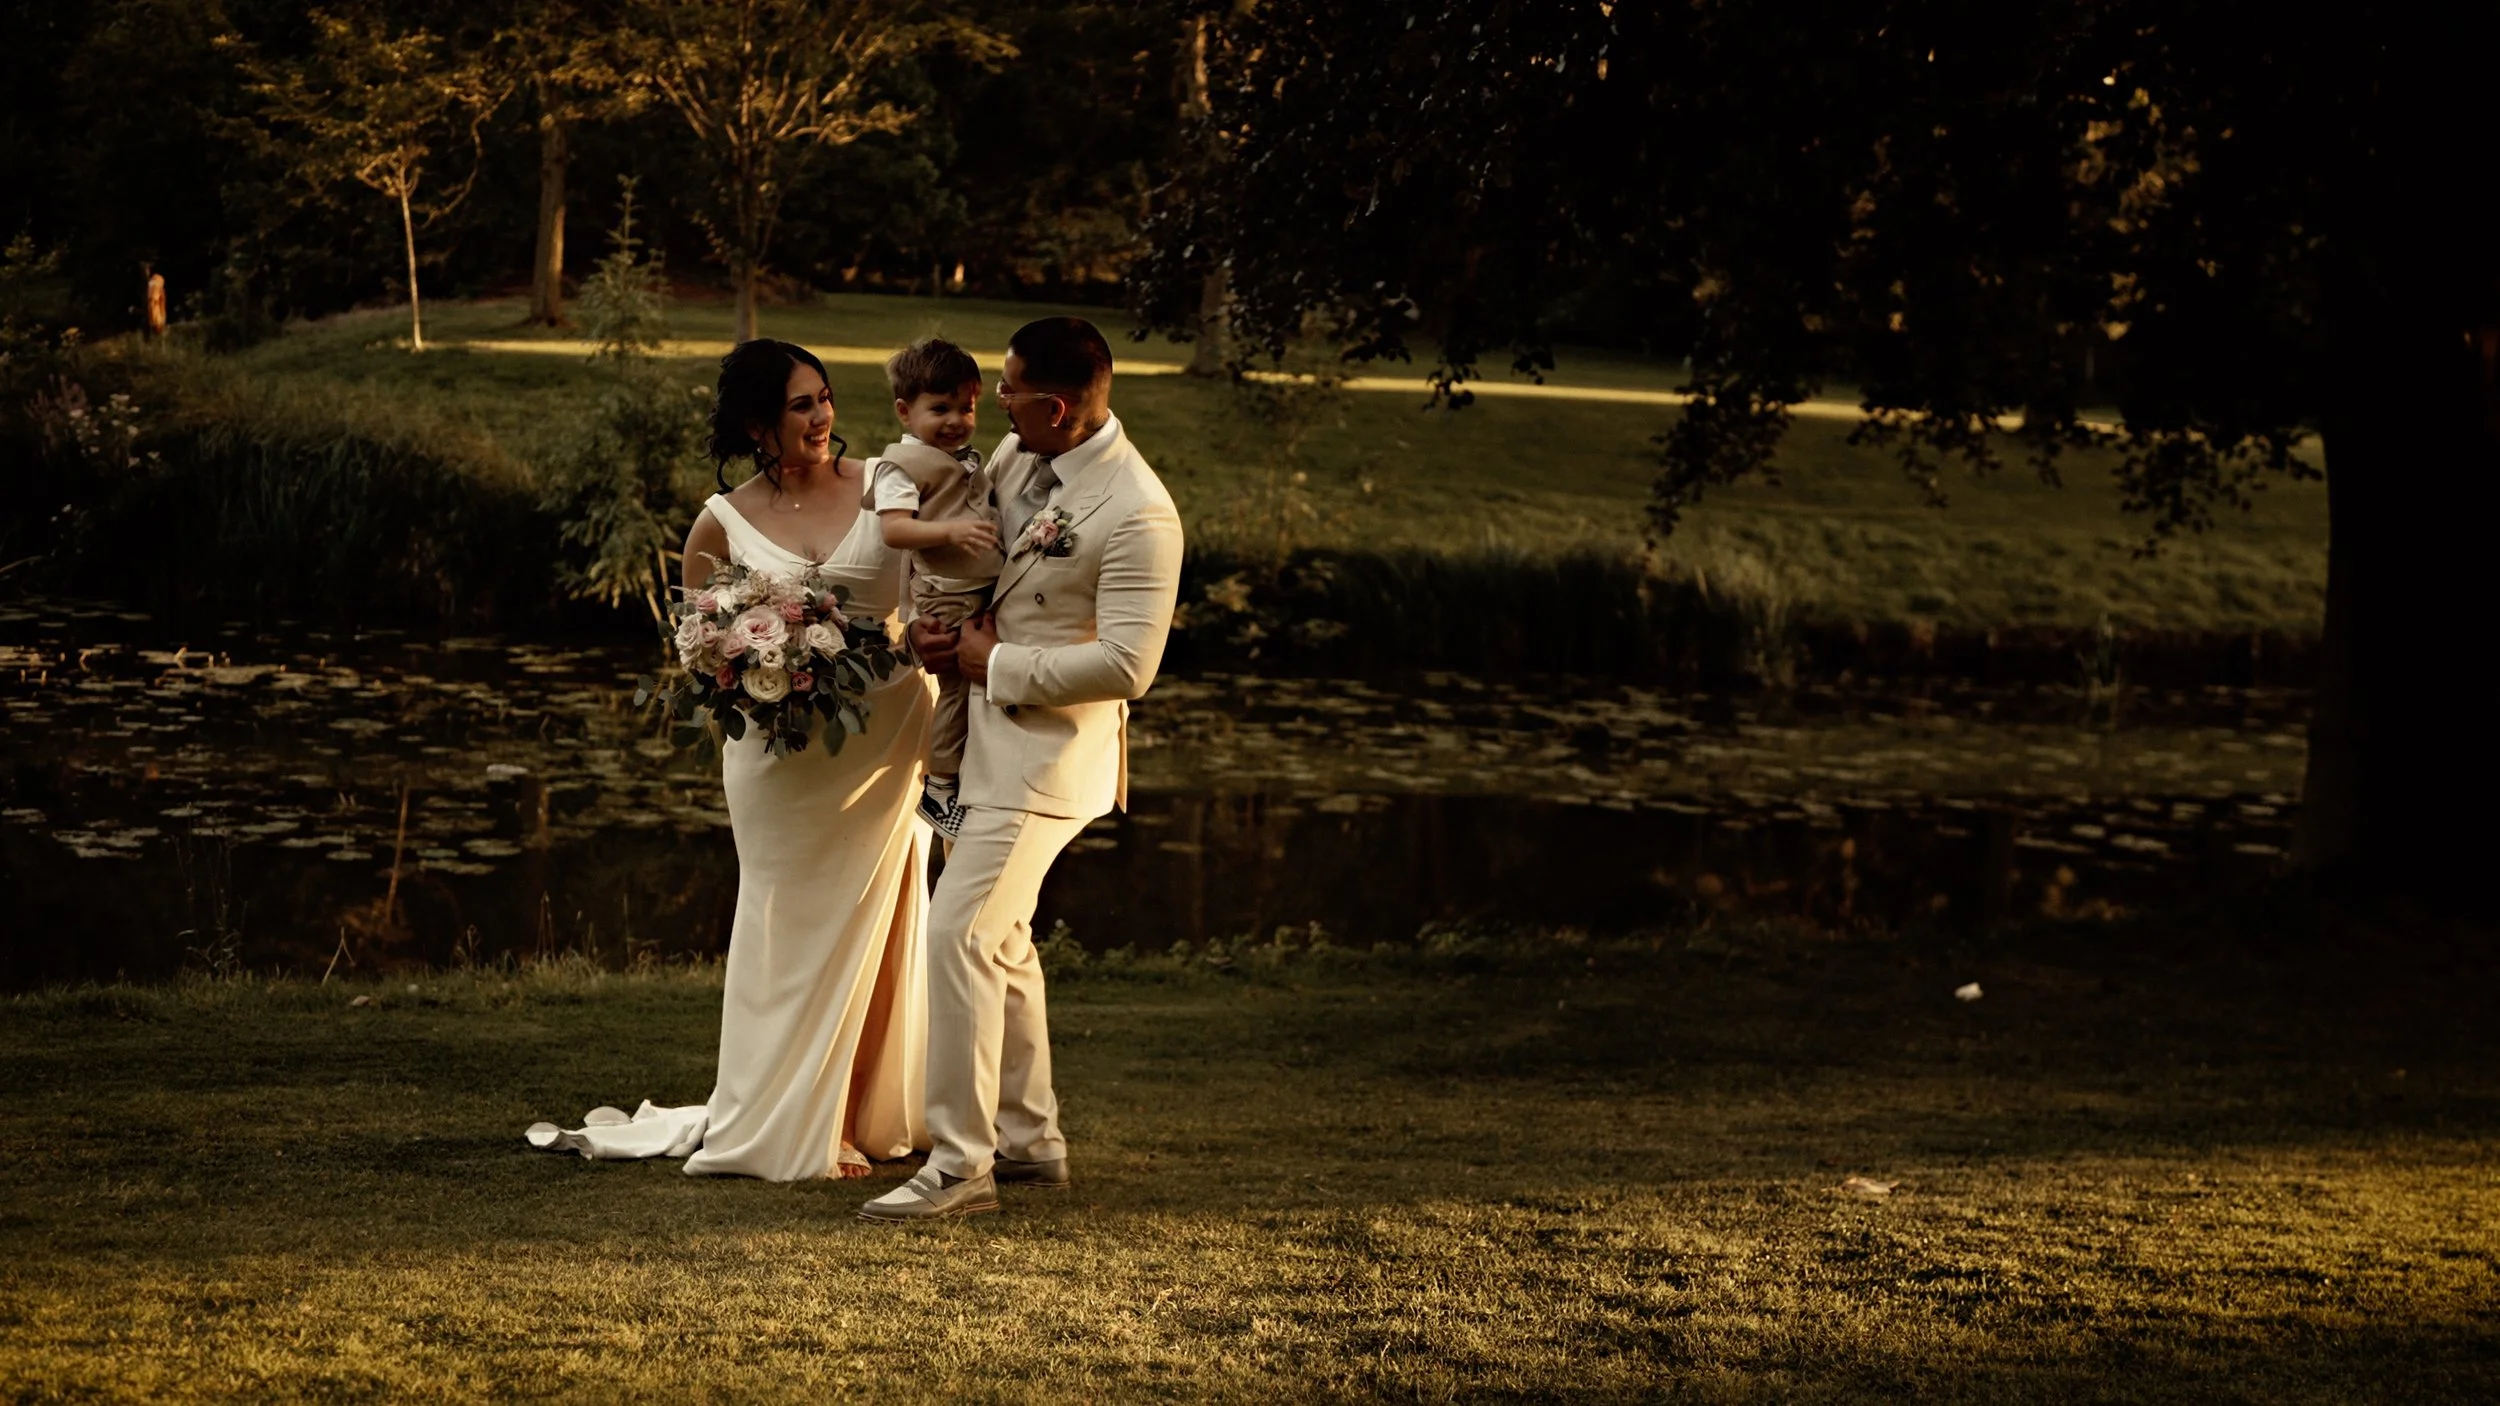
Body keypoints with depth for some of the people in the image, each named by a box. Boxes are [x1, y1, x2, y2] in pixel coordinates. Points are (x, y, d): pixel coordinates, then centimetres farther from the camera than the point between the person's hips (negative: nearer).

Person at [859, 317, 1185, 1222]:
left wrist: (997, 664, -16)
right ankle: (1030, 1141, 30)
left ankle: (959, 1164, -8)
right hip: (997, 734, 9)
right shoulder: (1018, 454, 3)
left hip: (1052, 752, -9)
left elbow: (1125, 666, -24)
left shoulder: (1138, 516, -22)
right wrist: (933, 619, 2)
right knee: (1001, 936, 17)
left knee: (958, 934, -14)